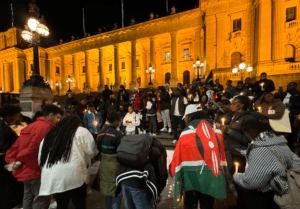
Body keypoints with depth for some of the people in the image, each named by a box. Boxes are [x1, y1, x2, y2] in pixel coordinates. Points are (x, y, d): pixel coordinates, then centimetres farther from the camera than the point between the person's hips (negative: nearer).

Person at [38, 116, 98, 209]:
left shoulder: (50, 134, 15)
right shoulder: (81, 131, -1)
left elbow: (40, 158, 17)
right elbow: (91, 151, -5)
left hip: (52, 178, 6)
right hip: (74, 175, -5)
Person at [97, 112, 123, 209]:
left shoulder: (101, 133, 2)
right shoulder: (118, 134, -21)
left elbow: (98, 149, 10)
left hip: (103, 164, 7)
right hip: (115, 164, -7)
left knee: (107, 189, 23)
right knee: (116, 190, 9)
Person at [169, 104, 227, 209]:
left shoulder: (187, 132, -14)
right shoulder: (216, 130, 0)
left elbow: (178, 156, -10)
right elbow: (223, 153, 8)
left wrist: (173, 172, 6)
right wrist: (221, 171, 22)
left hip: (193, 176, -3)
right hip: (213, 175, 4)